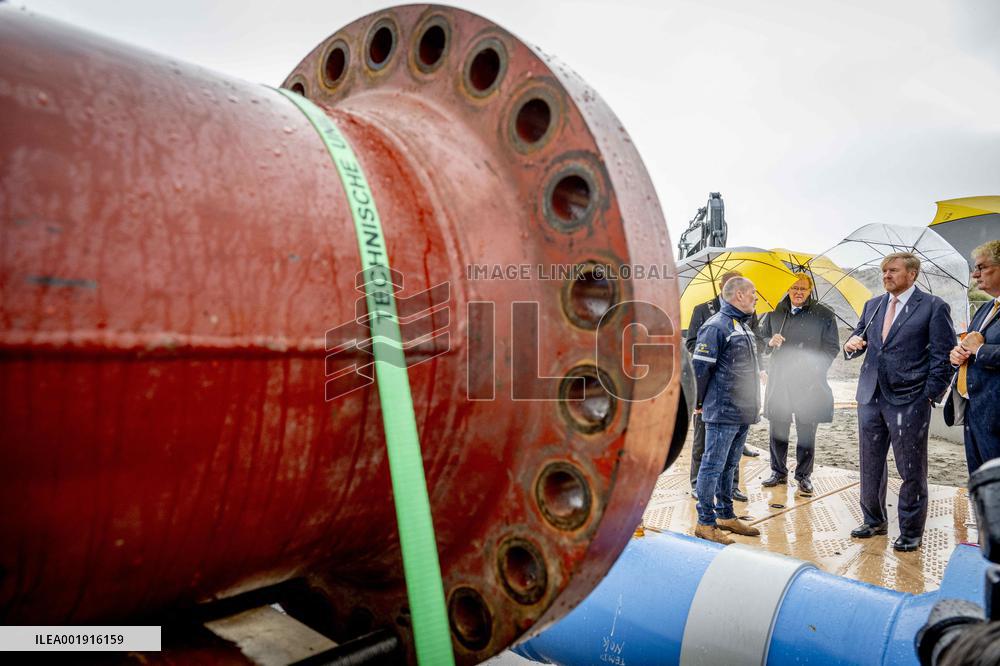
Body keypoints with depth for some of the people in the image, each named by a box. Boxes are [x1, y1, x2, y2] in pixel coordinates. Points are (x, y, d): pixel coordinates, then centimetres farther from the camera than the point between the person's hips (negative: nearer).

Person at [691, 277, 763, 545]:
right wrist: (700, 402, -8)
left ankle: (726, 516, 27)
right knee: (713, 466, -3)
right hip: (722, 411, -9)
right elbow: (700, 366, -17)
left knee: (729, 465, 17)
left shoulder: (744, 326, 17)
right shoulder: (716, 325, -14)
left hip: (743, 412, 9)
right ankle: (705, 523, 4)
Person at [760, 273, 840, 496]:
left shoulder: (824, 315, 4)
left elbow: (832, 348, 4)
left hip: (808, 383, -2)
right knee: (778, 429, 7)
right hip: (779, 381, 2)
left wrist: (814, 369, -9)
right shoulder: (775, 312, 11)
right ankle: (778, 472, 20)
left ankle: (804, 476, 14)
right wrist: (770, 342, -6)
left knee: (806, 432, 2)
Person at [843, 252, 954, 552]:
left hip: (909, 402, -5)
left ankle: (911, 532, 20)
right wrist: (852, 345, -5)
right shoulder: (872, 305, 12)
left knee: (911, 470, 6)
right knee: (870, 465, 14)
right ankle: (874, 521, 29)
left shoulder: (933, 307, -5)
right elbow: (858, 339, 19)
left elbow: (943, 356, -6)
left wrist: (929, 396, -10)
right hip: (871, 398, 6)